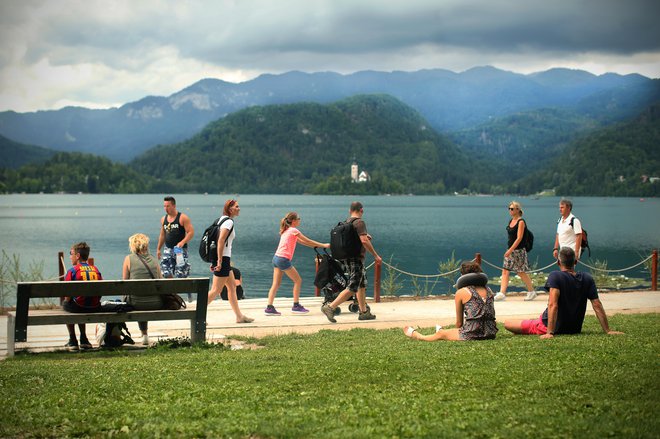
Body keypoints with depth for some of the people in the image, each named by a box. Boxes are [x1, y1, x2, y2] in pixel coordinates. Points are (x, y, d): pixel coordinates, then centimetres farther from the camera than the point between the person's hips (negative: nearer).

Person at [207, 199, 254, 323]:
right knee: (216, 290, -7)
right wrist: (219, 261, -25)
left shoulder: (222, 219, 16)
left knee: (232, 286, 14)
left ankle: (239, 316, 19)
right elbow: (221, 241, -22)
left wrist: (215, 260, 18)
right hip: (223, 258, -10)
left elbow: (218, 240, 17)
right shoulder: (229, 221, -13)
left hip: (222, 258, 10)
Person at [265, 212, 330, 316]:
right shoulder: (293, 230, -5)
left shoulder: (286, 231, 21)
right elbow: (308, 241, -2)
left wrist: (317, 245, 23)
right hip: (283, 259, -9)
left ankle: (269, 308, 1)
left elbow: (302, 242, 24)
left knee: (276, 284, 6)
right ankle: (296, 306, 2)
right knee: (298, 280, 1)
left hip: (276, 258, 9)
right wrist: (323, 245, 6)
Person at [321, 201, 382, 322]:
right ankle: (330, 307, -14)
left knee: (362, 285, 18)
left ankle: (364, 312, 22)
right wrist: (376, 255, -16)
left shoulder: (346, 222, 12)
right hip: (356, 259, -9)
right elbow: (364, 241, -24)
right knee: (352, 288, -8)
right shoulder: (359, 222, -14)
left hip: (346, 258, 9)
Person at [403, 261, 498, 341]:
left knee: (441, 334, 22)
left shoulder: (461, 292, -3)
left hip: (472, 335, -5)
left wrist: (458, 334, 24)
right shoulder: (488, 290, 13)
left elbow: (459, 322, 4)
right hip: (491, 334, 6)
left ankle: (415, 334, 45)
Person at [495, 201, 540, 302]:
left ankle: (531, 292, 16)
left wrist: (511, 250, -24)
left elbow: (519, 238, -19)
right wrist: (509, 250, 18)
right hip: (510, 249, 8)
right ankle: (502, 293, -4)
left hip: (519, 250, -8)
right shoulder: (511, 221, 11)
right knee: (505, 271, -1)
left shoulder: (521, 222, -13)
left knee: (521, 272, 1)